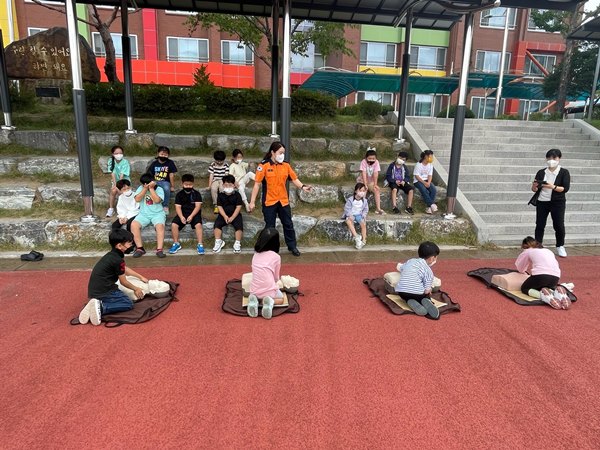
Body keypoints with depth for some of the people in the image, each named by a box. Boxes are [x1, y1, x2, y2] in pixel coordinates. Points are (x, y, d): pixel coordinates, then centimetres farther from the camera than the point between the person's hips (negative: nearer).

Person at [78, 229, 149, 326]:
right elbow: (123, 282, -5)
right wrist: (136, 289, 12)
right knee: (129, 304, 1)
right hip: (104, 292, -9)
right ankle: (101, 307, -14)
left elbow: (125, 269, 29)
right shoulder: (117, 260, -16)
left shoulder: (112, 255, 12)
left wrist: (141, 277, 36)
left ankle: (97, 305, 4)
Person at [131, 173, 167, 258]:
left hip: (157, 213, -3)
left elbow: (157, 200, -16)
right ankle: (140, 248, -19)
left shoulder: (159, 189, 0)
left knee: (160, 225, -34)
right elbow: (137, 199, -7)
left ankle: (159, 249, -33)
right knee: (134, 224, -24)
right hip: (144, 214, 3)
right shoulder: (141, 188, 9)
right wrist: (145, 188, -12)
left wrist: (151, 188, -14)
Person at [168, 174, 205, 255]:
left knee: (198, 224, -32)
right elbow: (178, 207, -5)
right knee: (174, 224, -22)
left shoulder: (196, 194, -3)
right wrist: (181, 217, -24)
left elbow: (198, 206, -11)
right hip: (182, 214, 2)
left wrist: (191, 216, -25)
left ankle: (200, 244, -19)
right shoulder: (179, 194, 3)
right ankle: (176, 244, -1)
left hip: (194, 214, -2)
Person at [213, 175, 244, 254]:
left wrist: (232, 217, -18)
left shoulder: (237, 195, -3)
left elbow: (238, 207, -8)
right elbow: (220, 207, -2)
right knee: (217, 223, -23)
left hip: (235, 215, -2)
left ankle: (237, 243, -13)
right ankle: (218, 242, -10)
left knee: (239, 225, -27)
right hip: (224, 215, 2)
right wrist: (225, 216, -18)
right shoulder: (221, 195, 3)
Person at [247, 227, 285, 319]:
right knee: (281, 298, 27)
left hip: (255, 290, 4)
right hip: (269, 291, -4)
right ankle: (271, 302, -6)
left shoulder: (255, 254, 8)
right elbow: (276, 277, 5)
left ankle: (254, 300, 2)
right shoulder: (276, 256, -4)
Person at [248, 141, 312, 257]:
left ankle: (292, 246, 28)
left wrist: (302, 186, -14)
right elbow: (257, 184, -10)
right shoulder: (264, 166, -9)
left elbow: (294, 179, 6)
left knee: (288, 225, 13)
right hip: (269, 202, -4)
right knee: (270, 227, 8)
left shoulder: (286, 166, 3)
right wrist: (252, 201, -12)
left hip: (283, 201, 4)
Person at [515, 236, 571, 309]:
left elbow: (519, 267, 28)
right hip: (556, 277, 5)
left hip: (540, 275, -5)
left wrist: (523, 271, 51)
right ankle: (557, 293, 1)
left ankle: (544, 295, -10)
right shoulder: (548, 251, 32)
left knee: (524, 288, 21)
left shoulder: (527, 251, 18)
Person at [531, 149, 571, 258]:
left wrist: (553, 187, -26)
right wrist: (535, 186, -16)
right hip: (542, 202, 2)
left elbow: (565, 188, -10)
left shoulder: (564, 173, 0)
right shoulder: (541, 172, 5)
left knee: (559, 225, 0)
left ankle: (560, 247, 17)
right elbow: (534, 189, 6)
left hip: (557, 203, -2)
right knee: (539, 225, 1)